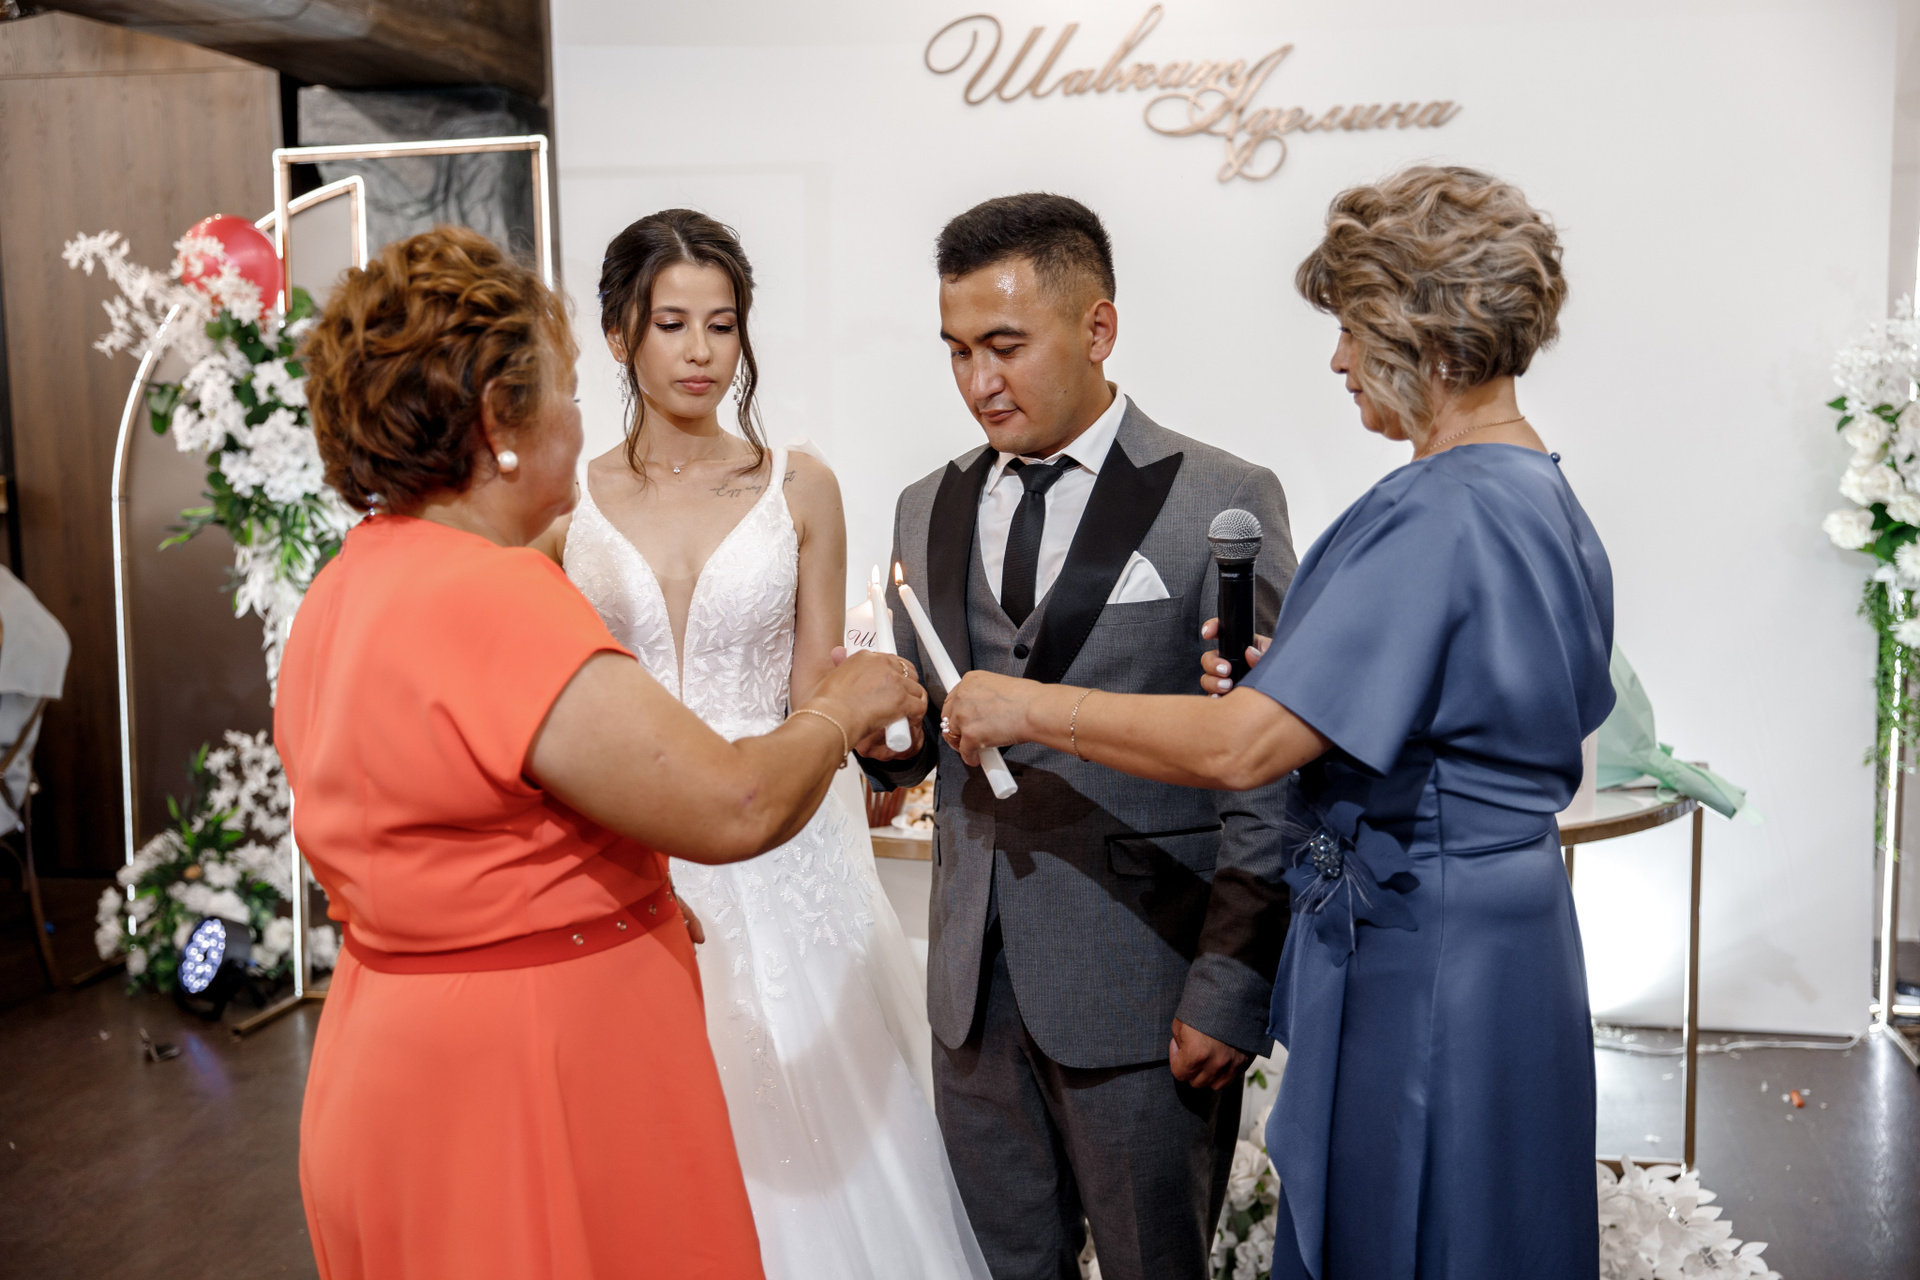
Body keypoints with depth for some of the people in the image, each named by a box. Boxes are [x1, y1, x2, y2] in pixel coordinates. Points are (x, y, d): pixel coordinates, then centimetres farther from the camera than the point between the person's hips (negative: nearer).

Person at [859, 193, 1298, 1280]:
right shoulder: (929, 512, 10)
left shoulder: (1221, 502, -6)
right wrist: (880, 729, -8)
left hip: (1142, 988, -4)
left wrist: (1228, 993, -12)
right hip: (975, 987, 5)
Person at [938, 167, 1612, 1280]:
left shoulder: (1436, 517, -23)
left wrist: (1029, 708, -16)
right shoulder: (1556, 505, 9)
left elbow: (1238, 748, -27)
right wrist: (1305, 683, 6)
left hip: (1413, 960, -10)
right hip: (1516, 930, 10)